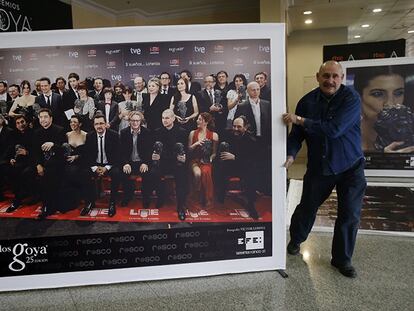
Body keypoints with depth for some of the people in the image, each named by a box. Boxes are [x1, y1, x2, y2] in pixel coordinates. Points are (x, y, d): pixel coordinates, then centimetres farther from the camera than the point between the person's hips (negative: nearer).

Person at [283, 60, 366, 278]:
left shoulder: (351, 99, -16)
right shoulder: (308, 101, -4)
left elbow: (333, 129, -27)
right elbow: (297, 133, -1)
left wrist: (300, 120, -24)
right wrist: (291, 154, -19)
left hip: (350, 168, -2)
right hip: (318, 167, 2)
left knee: (349, 215, 4)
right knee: (307, 208, 14)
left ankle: (342, 259, 24)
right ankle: (295, 240, 43)